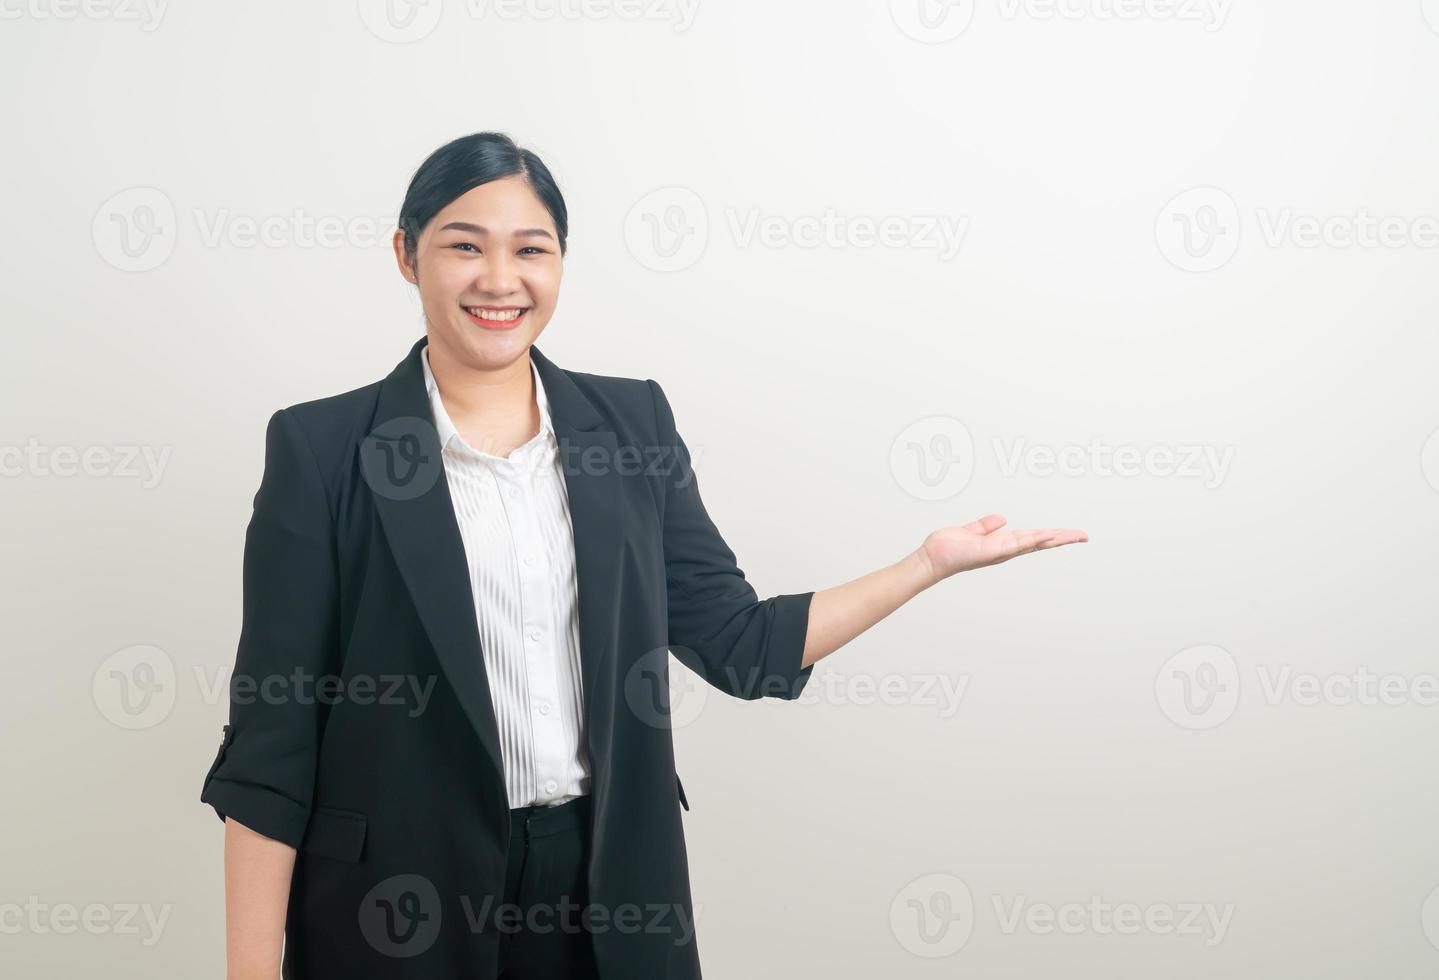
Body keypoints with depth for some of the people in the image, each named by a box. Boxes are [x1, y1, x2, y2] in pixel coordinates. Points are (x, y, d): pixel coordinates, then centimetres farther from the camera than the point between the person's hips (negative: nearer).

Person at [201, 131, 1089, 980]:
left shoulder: (631, 423, 3)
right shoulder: (322, 447, -7)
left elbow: (740, 644, 6)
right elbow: (272, 740, -6)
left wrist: (935, 560, 0)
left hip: (609, 889, 3)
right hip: (399, 905, -3)